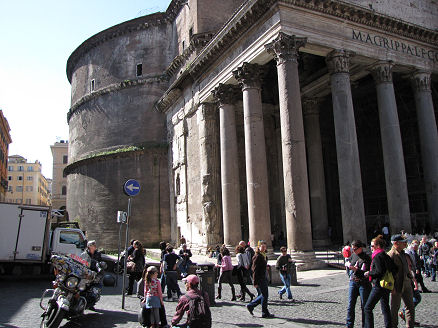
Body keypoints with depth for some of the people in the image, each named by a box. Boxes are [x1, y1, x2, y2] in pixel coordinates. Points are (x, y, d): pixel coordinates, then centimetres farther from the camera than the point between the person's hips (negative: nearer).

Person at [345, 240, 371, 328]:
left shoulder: (366, 257, -8)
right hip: (353, 283, 5)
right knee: (351, 305, 3)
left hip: (364, 283, -5)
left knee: (364, 306, 4)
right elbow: (348, 269, 18)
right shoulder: (353, 256, 8)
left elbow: (366, 272, -15)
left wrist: (356, 270, -24)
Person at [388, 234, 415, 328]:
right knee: (395, 307, 5)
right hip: (397, 285, -8)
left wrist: (410, 277, 16)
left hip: (406, 284, 8)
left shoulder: (402, 253, 11)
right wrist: (392, 286, -20)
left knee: (410, 306, 11)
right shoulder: (391, 254, -17)